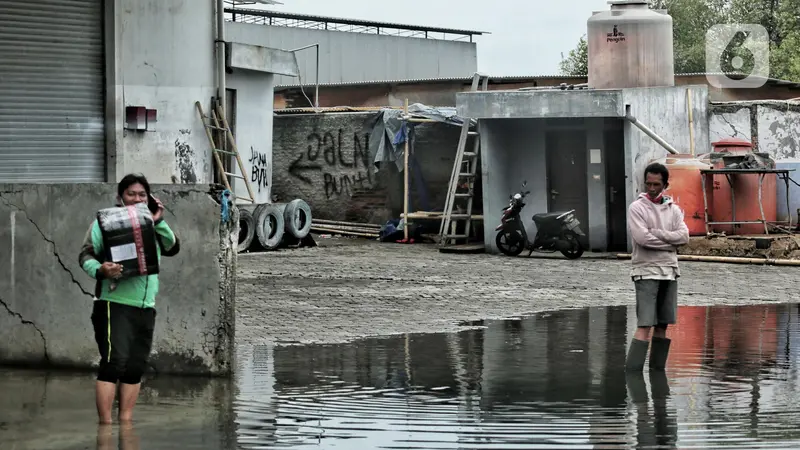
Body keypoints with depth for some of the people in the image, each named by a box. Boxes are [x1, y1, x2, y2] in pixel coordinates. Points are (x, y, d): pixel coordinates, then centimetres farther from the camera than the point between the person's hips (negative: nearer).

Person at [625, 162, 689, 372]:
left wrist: (656, 233, -11)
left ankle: (657, 369, 13)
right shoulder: (637, 208, -3)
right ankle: (632, 372, -16)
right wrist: (671, 243, -6)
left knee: (662, 325, 7)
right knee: (645, 325, -13)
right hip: (646, 271, -5)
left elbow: (684, 236, -2)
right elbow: (642, 238, -16)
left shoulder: (673, 209, 11)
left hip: (669, 272, 5)